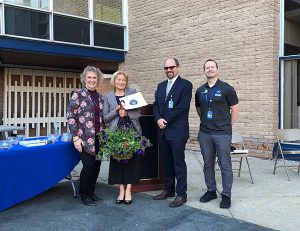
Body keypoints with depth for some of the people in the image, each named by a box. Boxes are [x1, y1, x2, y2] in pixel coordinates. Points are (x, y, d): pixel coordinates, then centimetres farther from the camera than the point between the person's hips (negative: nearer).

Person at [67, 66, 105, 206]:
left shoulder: (100, 97, 13)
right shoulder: (78, 95, -4)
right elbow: (70, 116, -8)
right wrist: (76, 137, -13)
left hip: (99, 138, 5)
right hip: (85, 138, -5)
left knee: (96, 166, 7)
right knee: (89, 165, -8)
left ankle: (91, 192, 26)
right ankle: (84, 194, 14)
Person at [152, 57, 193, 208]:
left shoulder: (185, 85, -4)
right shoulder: (161, 86, 17)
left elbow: (183, 106, -14)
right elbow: (156, 105, 12)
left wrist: (166, 120, -13)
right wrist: (158, 119, -8)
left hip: (177, 131, -6)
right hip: (163, 131, 6)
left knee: (179, 163, -1)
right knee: (166, 162, 14)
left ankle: (181, 194, 8)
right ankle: (168, 190, 26)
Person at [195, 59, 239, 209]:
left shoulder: (226, 88, -2)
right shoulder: (200, 91, 9)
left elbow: (235, 109, 2)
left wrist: (227, 126, 4)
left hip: (222, 133, -4)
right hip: (205, 133, 4)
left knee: (225, 165, 0)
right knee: (208, 164, 12)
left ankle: (226, 195, 11)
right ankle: (211, 191, 26)